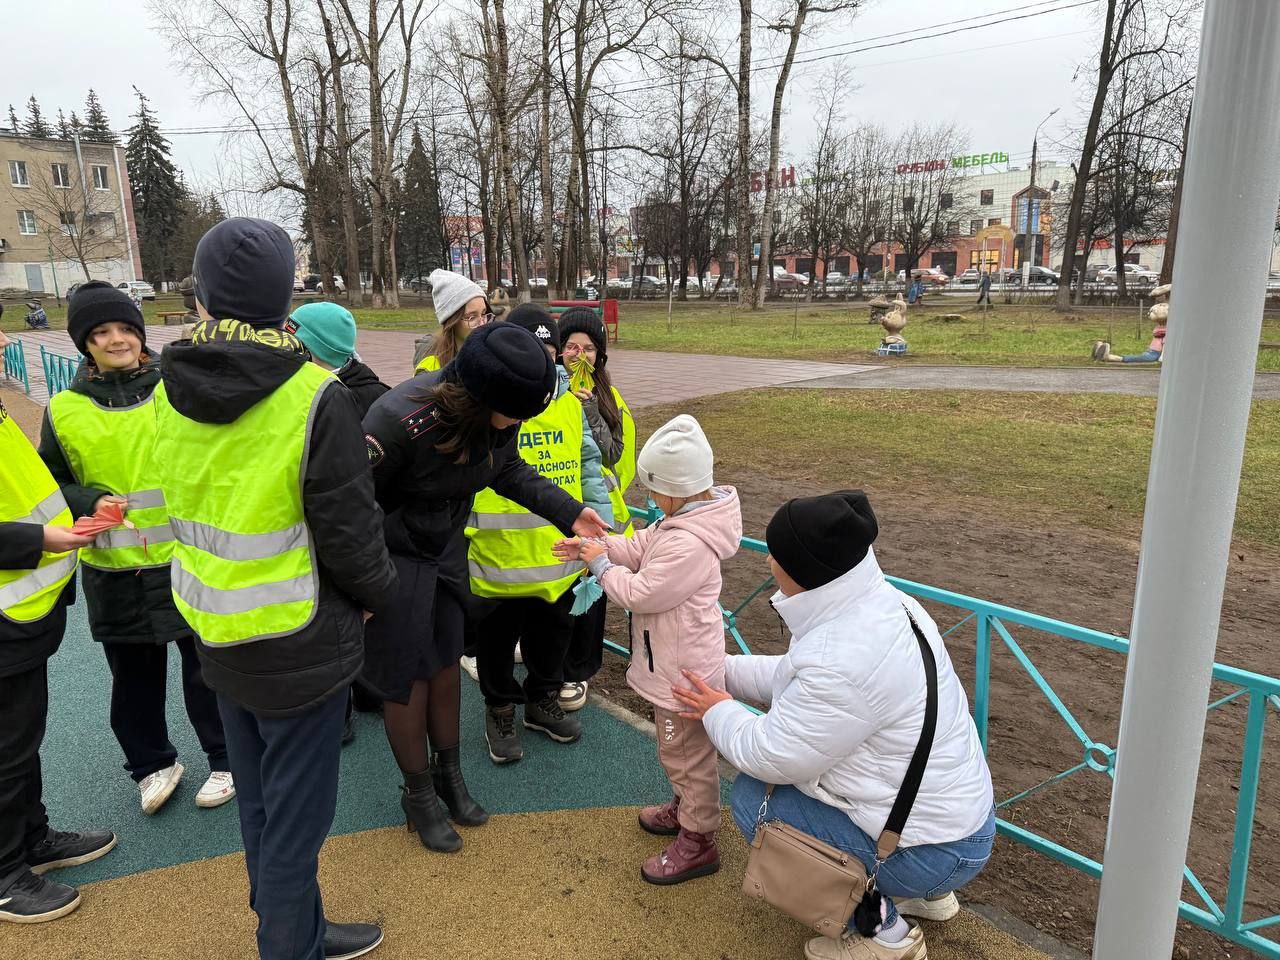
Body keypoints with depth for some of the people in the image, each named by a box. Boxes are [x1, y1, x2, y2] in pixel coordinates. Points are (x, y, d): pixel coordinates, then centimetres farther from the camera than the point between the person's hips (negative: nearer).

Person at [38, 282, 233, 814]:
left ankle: (226, 760, 31)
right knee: (134, 677, 17)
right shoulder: (64, 410, 0)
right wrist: (90, 503, -11)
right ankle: (153, 764, 39)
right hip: (114, 572, 2)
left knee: (207, 669, 11)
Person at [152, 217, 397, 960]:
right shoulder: (316, 399, -23)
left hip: (217, 637, 7)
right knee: (297, 812, 11)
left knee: (258, 801, 24)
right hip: (299, 647, -7)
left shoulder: (172, 391, -4)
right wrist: (383, 593, 0)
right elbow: (349, 536, -20)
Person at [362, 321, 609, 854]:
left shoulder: (500, 413, -16)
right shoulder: (402, 420, -36)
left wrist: (568, 511, -5)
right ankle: (418, 794, 28)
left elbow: (509, 470, 5)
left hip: (446, 546, 6)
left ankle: (448, 771, 38)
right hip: (392, 556, -6)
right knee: (406, 675, 5)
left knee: (446, 657, 17)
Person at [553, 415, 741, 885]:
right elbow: (639, 546, 9)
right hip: (673, 664, 10)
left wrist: (602, 565, -11)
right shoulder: (682, 520, 0)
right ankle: (685, 807, 49)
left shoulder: (688, 545, -33)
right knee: (676, 749, 28)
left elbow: (640, 593, -25)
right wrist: (592, 546, -2)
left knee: (688, 754, 8)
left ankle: (698, 841, 26)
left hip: (683, 673, -10)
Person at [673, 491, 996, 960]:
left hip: (933, 849, -9)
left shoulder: (842, 663, -34)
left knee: (753, 797, -4)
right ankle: (924, 894, 26)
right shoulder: (882, 603, -4)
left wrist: (719, 711, -3)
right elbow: (796, 675, 10)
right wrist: (721, 669, 12)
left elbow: (768, 756, -21)